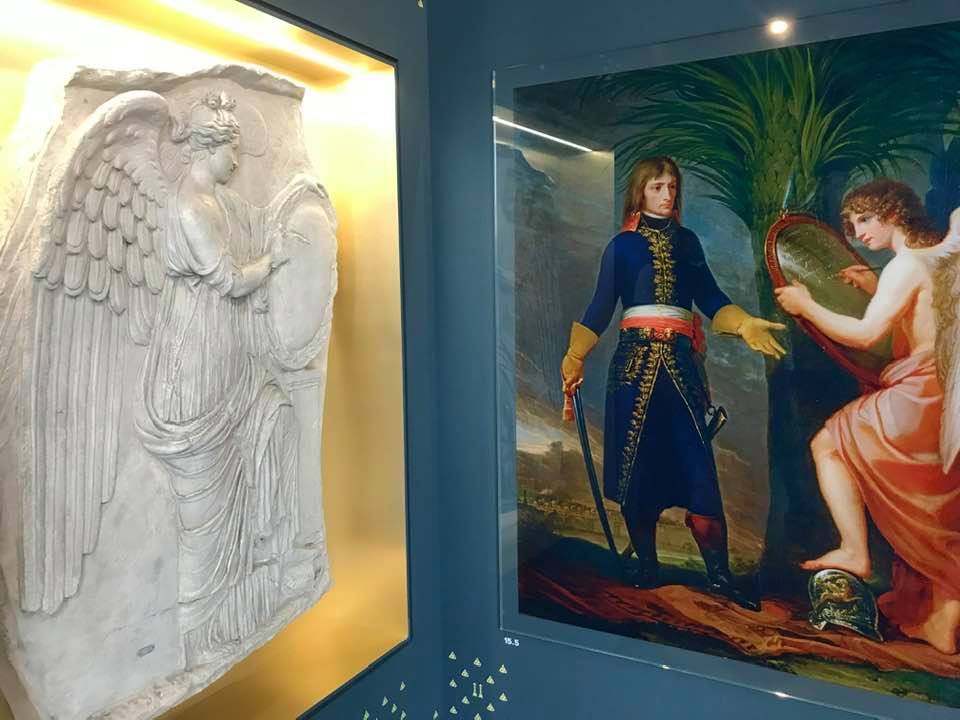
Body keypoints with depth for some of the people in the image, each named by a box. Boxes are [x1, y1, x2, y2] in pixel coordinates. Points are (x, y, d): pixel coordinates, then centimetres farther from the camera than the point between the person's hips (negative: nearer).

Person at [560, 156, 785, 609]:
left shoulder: (687, 241, 16)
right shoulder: (623, 245, 7)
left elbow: (710, 297, 9)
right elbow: (601, 308, 2)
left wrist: (745, 325, -9)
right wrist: (575, 358, -8)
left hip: (679, 360, 2)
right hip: (635, 359, -2)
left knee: (696, 465, -4)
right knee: (637, 463, 1)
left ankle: (719, 574, 2)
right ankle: (646, 566, 14)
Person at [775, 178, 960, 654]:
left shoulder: (906, 263, -11)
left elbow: (866, 334, -21)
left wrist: (806, 305, -11)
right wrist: (877, 291, 20)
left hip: (920, 397, -9)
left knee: (829, 444, 3)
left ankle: (855, 551, -3)